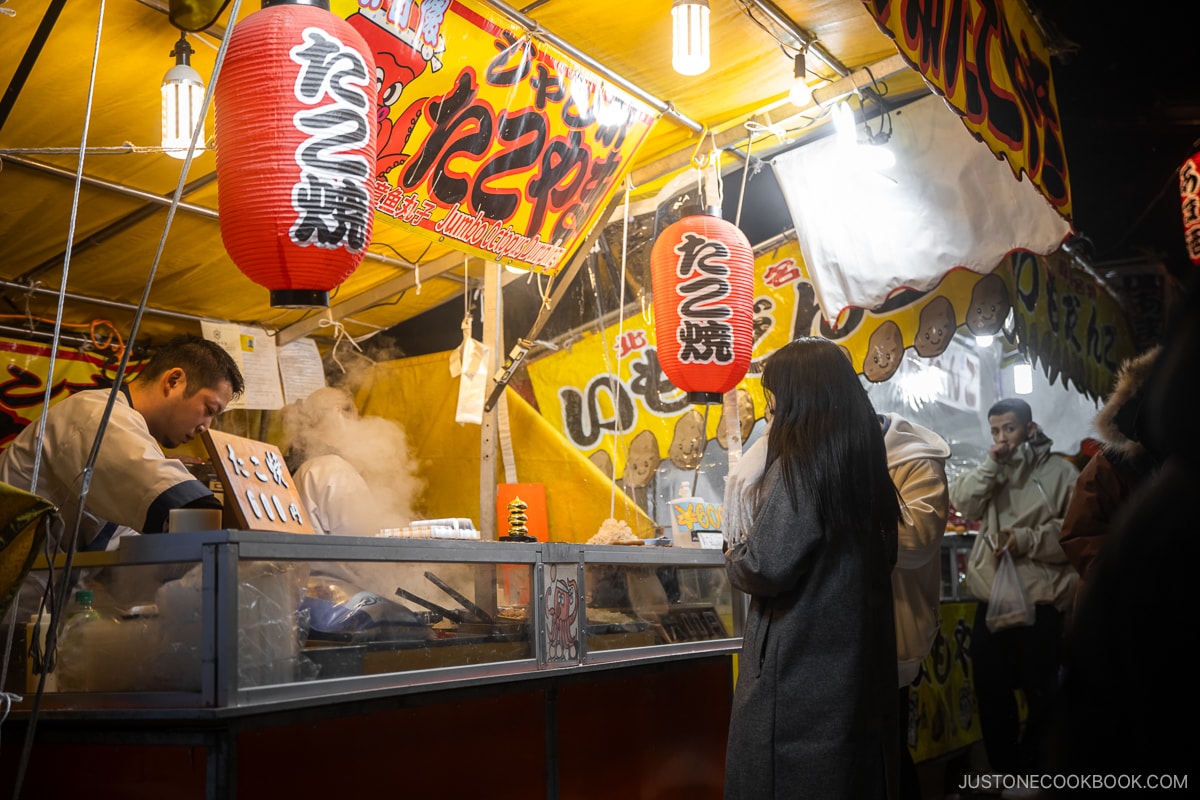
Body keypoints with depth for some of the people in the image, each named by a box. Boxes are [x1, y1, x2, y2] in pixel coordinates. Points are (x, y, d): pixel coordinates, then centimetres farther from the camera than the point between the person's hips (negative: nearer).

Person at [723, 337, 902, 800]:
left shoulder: (798, 464, -16)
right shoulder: (865, 459, 8)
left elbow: (766, 567, -22)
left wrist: (734, 558, 1)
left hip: (798, 667, -8)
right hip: (857, 658, 8)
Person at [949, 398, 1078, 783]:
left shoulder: (1059, 471, -4)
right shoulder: (990, 470, 14)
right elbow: (963, 504, -2)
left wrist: (1028, 539, -19)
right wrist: (990, 466, -10)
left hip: (1041, 600, -5)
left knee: (1040, 693, 6)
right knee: (990, 691, 12)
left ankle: (1034, 774, 23)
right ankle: (1005, 771, 27)